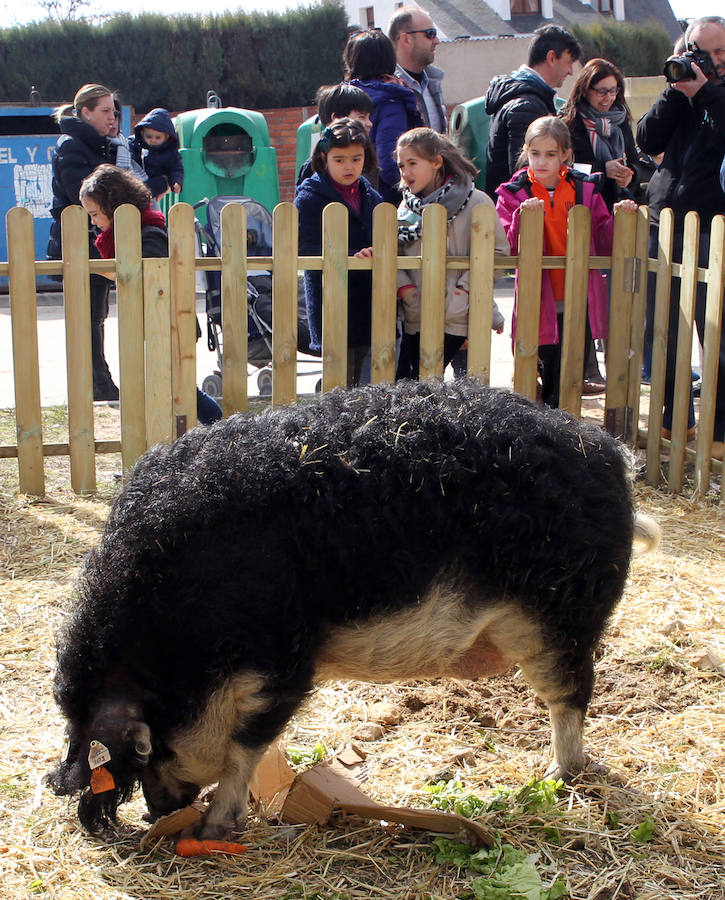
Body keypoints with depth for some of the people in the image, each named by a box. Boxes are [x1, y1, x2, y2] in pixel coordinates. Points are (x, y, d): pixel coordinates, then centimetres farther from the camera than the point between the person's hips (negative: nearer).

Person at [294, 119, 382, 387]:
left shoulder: (370, 197, 13)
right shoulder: (310, 197, -6)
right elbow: (308, 251, -15)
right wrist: (352, 257, -27)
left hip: (367, 303, 6)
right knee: (341, 383, -6)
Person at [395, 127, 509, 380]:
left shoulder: (475, 202, -6)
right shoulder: (407, 207, 11)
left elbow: (497, 251, -7)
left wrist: (465, 287, -13)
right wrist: (404, 286, -8)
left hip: (457, 318, -6)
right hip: (415, 317, 6)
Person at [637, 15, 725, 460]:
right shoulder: (683, 90, 15)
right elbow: (648, 139, 4)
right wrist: (678, 92, -5)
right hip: (664, 226, 5)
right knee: (666, 331, 10)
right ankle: (676, 419, 23)